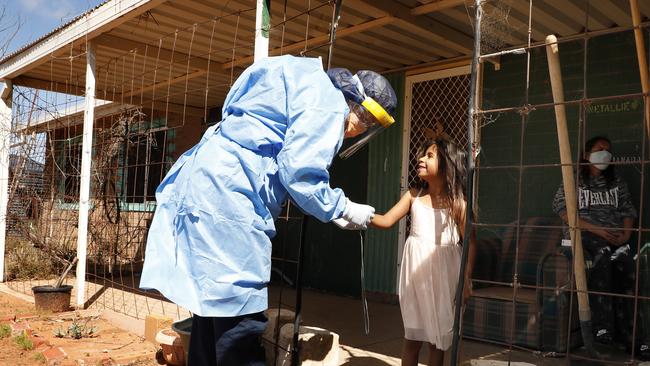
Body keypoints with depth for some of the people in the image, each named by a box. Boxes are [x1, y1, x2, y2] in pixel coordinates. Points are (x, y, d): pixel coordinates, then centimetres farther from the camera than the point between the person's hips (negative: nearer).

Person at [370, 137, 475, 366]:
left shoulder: (457, 201, -6)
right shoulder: (414, 195, 3)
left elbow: (469, 241, -6)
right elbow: (386, 221, -1)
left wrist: (467, 279, -11)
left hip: (442, 271, -2)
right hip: (416, 270, 3)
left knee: (438, 335, 9)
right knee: (412, 335, 10)